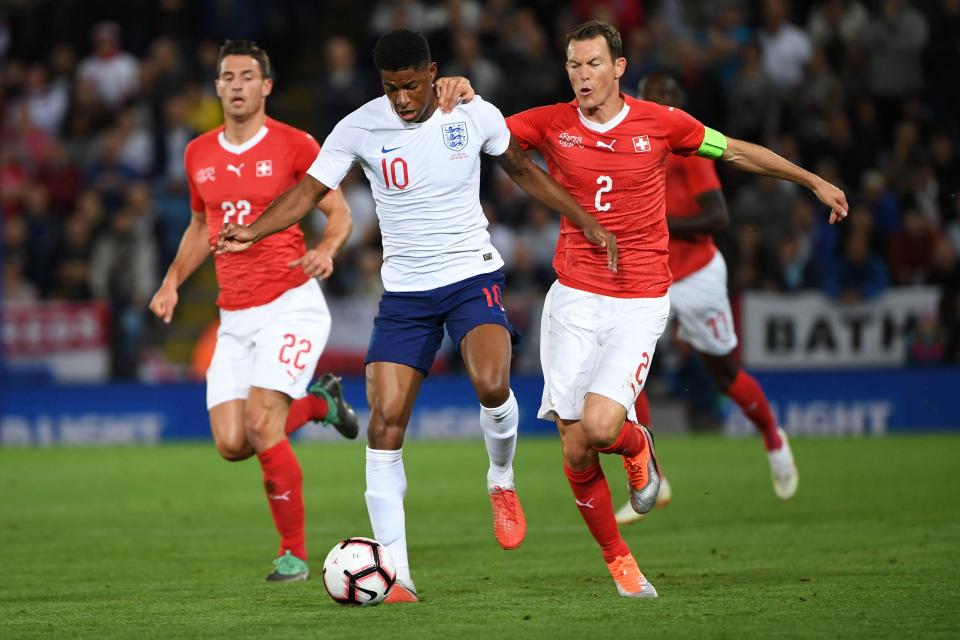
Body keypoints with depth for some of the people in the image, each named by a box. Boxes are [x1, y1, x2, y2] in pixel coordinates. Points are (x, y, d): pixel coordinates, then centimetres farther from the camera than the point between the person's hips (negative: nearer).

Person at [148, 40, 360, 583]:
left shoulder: (294, 145, -5)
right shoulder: (199, 154, 11)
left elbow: (340, 212, -1)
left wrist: (326, 249, -22)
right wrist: (173, 281, 11)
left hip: (290, 305, -6)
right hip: (235, 317, 6)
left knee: (261, 426, -19)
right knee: (231, 444, -5)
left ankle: (295, 554, -4)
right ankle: (318, 402, 26)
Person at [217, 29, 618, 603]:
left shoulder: (474, 115, -5)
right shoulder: (360, 129, -7)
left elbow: (522, 169, 12)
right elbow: (309, 191, -6)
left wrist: (588, 222, 13)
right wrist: (253, 232, -23)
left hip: (473, 276, -1)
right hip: (405, 291, 1)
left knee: (491, 384, -29)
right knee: (386, 422, -10)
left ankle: (502, 482, 4)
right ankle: (395, 573, -4)